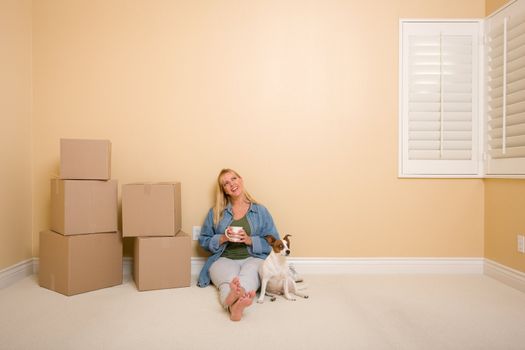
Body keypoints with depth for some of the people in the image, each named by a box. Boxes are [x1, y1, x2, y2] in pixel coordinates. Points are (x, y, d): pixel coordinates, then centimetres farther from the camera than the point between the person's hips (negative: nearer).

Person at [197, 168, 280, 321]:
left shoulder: (261, 211, 13)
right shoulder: (216, 212, 16)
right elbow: (203, 240, 13)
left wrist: (250, 240, -9)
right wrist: (223, 238, -6)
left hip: (254, 258, 0)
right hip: (224, 258, 1)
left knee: (249, 274, -39)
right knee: (229, 280, -36)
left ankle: (234, 298, -69)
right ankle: (235, 305, -67)